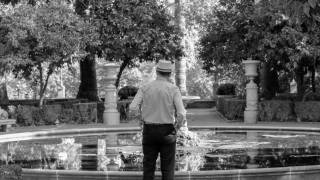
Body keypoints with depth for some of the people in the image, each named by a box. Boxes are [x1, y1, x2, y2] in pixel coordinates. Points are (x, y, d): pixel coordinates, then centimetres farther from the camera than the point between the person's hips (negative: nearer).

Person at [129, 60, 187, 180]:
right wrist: (177, 127, 6)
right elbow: (181, 114, -13)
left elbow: (132, 109, -10)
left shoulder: (145, 88, 0)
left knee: (148, 167, 8)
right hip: (167, 131, -1)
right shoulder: (173, 89, -5)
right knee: (167, 169, 5)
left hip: (149, 131, 2)